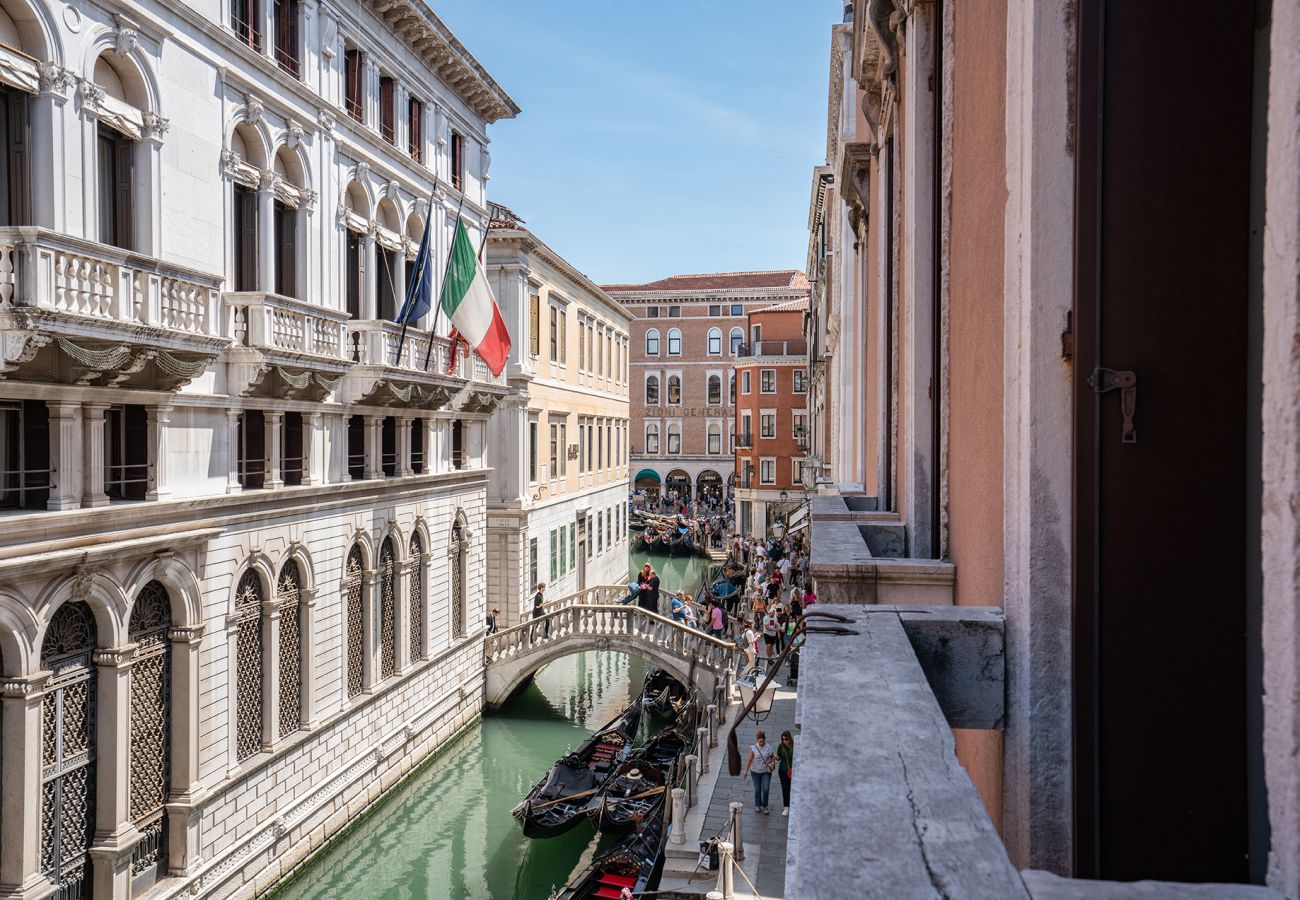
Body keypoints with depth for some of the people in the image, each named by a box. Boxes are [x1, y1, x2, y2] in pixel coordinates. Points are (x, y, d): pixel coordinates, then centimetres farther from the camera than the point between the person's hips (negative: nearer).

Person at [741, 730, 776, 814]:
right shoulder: (753, 748, -12)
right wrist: (746, 770, -15)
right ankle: (757, 806, 27)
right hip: (755, 771, 0)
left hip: (766, 771, 0)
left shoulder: (768, 747, -8)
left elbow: (773, 757, 5)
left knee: (765, 789, -6)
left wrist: (772, 764, -14)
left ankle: (764, 806, 10)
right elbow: (749, 759, -11)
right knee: (757, 789, 11)